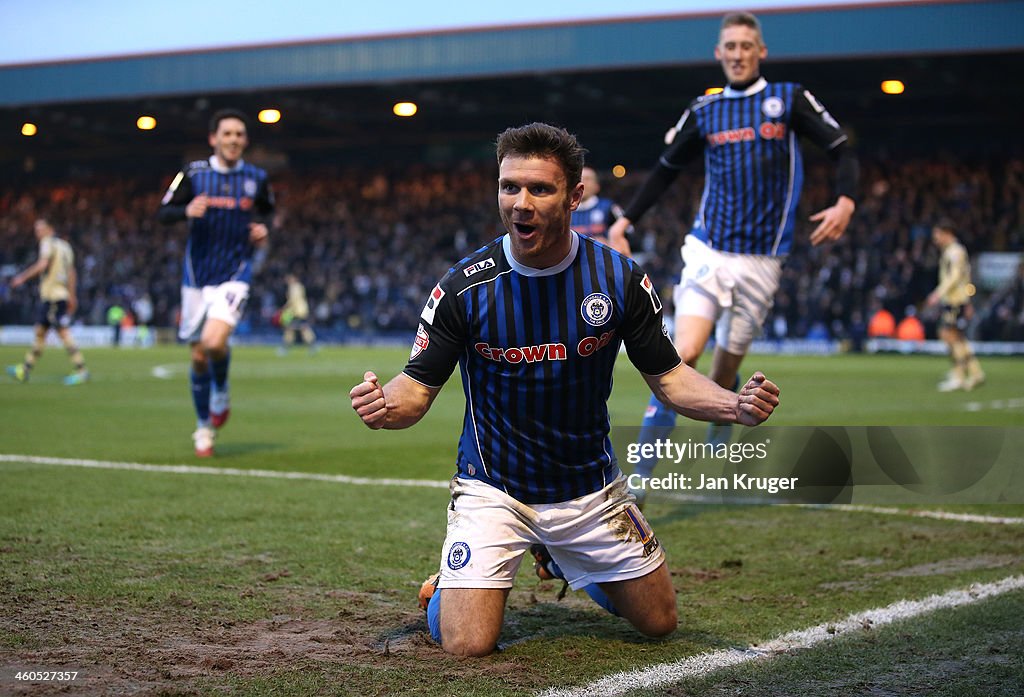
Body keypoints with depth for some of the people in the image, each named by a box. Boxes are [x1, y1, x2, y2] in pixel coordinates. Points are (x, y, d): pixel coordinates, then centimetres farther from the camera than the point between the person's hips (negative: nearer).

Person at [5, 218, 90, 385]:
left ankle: (81, 370, -15)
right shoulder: (64, 245, 20)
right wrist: (72, 296, 22)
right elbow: (71, 273, 20)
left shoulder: (48, 242, -5)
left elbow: (42, 264, -19)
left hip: (52, 295, -9)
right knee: (40, 331, 11)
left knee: (63, 332, -11)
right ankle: (24, 370, 15)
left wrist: (23, 277, -14)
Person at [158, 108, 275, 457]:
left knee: (215, 342, -23)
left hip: (235, 275, -1)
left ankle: (221, 391, 10)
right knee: (199, 356, 6)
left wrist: (263, 229, -3)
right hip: (197, 276, 1)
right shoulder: (194, 174, -2)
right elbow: (163, 212, -1)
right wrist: (186, 210, -21)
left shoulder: (256, 179, 1)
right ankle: (203, 426, 26)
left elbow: (266, 213, 19)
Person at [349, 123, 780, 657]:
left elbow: (667, 376, -3)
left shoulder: (619, 278, -11)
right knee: (466, 644, -16)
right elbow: (417, 389, -10)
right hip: (492, 488, -2)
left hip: (590, 488, 3)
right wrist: (384, 407, -34)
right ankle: (450, 584, 20)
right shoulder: (463, 286, -15)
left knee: (659, 622, 13)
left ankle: (562, 558, 40)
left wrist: (735, 405, -22)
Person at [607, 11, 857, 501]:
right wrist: (625, 220, 14)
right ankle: (640, 476, -15)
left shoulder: (788, 100, 4)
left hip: (761, 261, 0)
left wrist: (845, 203, -14)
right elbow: (665, 170, 21)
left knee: (724, 374, 1)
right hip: (709, 252, 1)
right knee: (684, 355, -17)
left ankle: (719, 455, 32)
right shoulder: (703, 112, 9)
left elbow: (842, 150, 4)